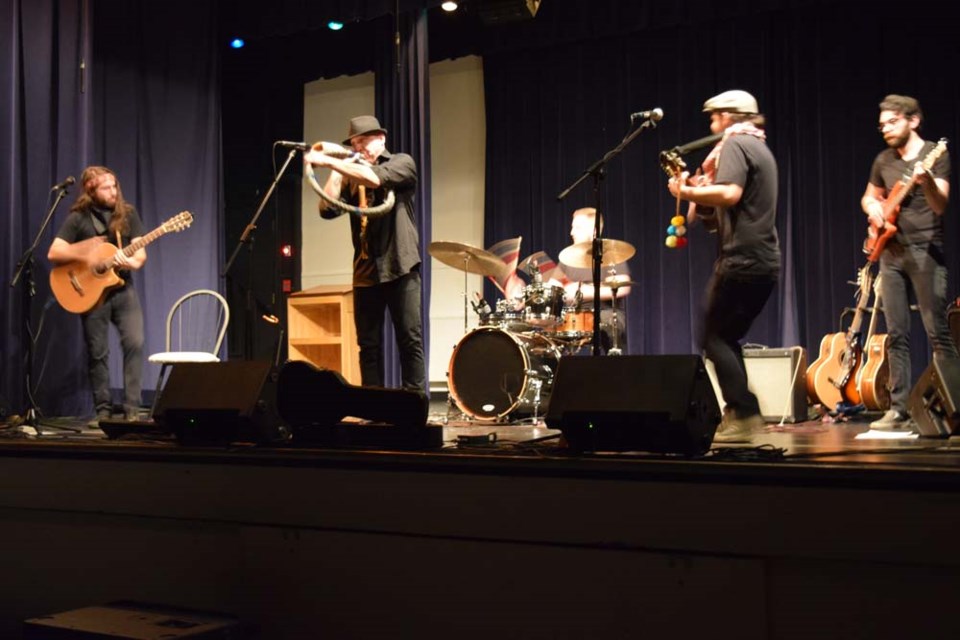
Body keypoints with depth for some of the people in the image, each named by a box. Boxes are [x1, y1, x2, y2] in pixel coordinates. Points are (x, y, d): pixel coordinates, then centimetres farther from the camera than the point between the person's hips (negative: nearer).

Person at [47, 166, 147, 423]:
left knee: (135, 343, -13)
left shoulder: (127, 213, 3)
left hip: (123, 289, 2)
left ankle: (132, 409, -7)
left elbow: (140, 252, 1)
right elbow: (53, 253, -9)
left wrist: (132, 262, -21)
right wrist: (84, 254, -20)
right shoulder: (78, 218, -5)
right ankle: (103, 410, 15)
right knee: (97, 352, 3)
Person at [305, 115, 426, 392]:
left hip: (399, 266, -4)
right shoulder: (350, 176, 15)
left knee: (410, 340, -4)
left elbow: (376, 177, -20)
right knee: (369, 345, 4)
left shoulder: (402, 163, 2)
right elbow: (328, 209, 0)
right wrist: (337, 170, -2)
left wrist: (330, 161, -23)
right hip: (365, 270, 4)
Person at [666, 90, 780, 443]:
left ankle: (744, 414, -9)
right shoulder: (760, 148, 23)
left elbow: (730, 193, -22)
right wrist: (699, 189, 18)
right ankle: (739, 413, 13)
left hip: (741, 259, -10)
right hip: (765, 263, 10)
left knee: (715, 337, -4)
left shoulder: (734, 143, -7)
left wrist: (687, 191, -10)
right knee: (727, 337, 15)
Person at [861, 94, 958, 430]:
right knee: (896, 335, 5)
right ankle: (898, 409, 8)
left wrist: (927, 182, -35)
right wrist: (873, 207, 4)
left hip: (925, 251, -5)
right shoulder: (883, 160, 12)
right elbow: (869, 196, 27)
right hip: (891, 252, 6)